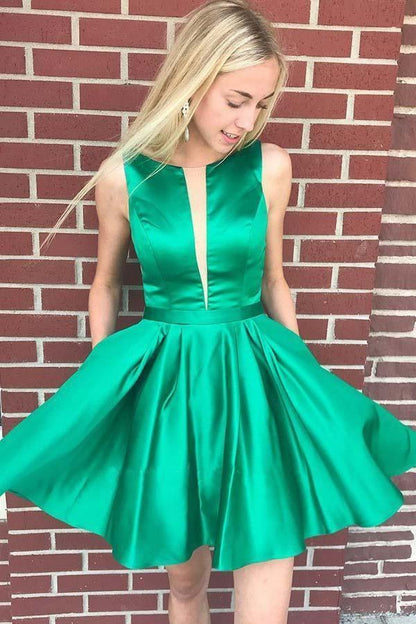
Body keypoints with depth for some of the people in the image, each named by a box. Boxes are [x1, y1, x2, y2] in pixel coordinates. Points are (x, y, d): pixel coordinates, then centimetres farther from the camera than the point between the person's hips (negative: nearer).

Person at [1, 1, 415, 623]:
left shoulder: (270, 166, -3)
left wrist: (300, 373, 16)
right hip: (163, 383, 0)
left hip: (255, 382, 1)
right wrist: (102, 379, 14)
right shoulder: (124, 174, -5)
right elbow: (106, 284, 9)